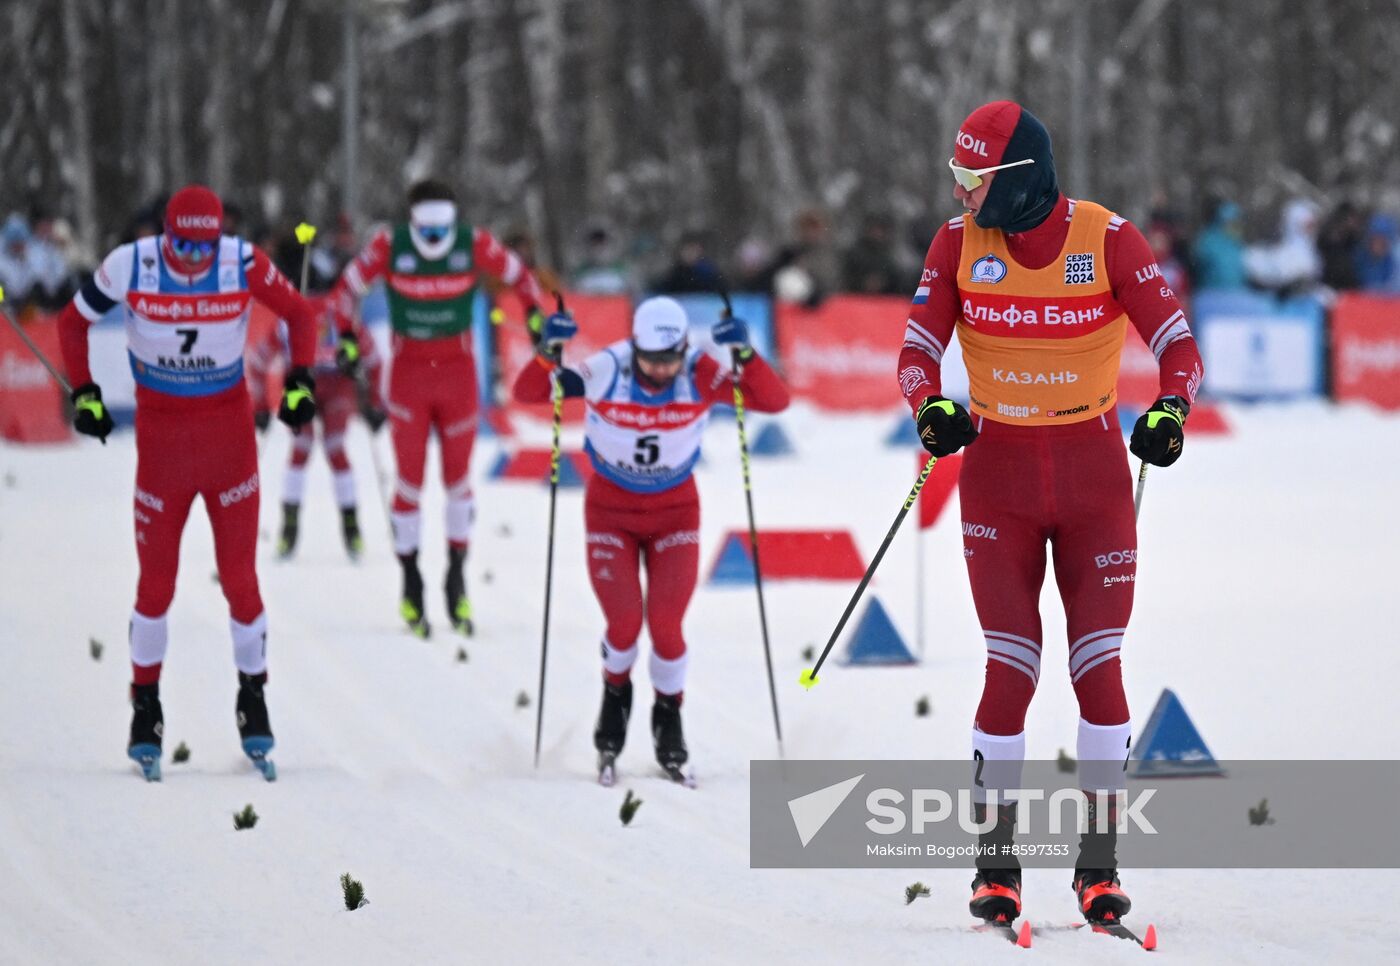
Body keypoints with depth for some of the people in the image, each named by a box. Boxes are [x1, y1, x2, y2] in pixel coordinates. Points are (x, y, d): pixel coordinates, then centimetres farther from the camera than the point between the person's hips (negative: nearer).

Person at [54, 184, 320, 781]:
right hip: (161, 432, 0)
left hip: (230, 429, 0)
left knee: (240, 578, 0)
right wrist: (84, 395, -7)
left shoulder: (243, 264, -13)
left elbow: (299, 315, 3)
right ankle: (145, 706, 18)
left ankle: (253, 701, 17)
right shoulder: (130, 267, -14)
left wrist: (300, 383, -8)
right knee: (156, 582, 2)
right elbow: (74, 322, 2)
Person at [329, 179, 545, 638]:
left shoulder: (475, 244, -12)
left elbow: (520, 276, 4)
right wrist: (346, 337, -13)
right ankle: (411, 587, 10)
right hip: (408, 370, -1)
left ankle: (457, 581, 18)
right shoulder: (390, 246, -14)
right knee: (409, 477, 0)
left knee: (458, 476, 6)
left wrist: (535, 314, -9)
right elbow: (347, 289, -2)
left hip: (457, 369, 1)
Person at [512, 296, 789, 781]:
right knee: (625, 622, -11)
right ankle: (615, 695, 22)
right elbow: (528, 392, -23)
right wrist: (547, 354, -42)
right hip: (611, 511, -1)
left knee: (666, 625, -9)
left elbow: (775, 400, -27)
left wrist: (745, 355, -43)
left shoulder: (702, 376, -21)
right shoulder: (605, 371, -24)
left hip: (675, 511, 1)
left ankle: (669, 719, 17)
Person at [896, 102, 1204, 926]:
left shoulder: (1109, 240, -10)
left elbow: (1178, 344, -10)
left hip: (1095, 473, -1)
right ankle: (996, 863, 4)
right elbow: (920, 347, -4)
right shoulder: (959, 242, -3)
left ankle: (1100, 864, 9)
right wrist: (932, 407, -25)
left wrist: (1171, 409, -30)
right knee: (1011, 668, -7)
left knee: (1100, 668, -3)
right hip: (999, 475, 1)